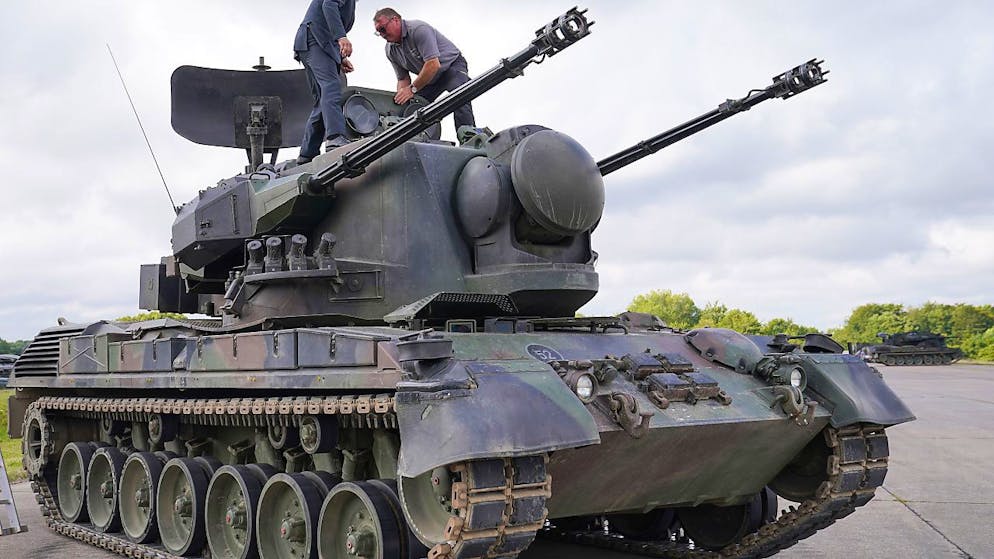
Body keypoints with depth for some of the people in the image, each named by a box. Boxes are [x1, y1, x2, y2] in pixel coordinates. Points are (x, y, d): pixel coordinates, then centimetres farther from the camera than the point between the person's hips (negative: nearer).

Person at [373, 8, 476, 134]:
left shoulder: (418, 29, -28)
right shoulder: (391, 51, -3)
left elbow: (433, 65, -35)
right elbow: (403, 79, 3)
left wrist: (412, 89, -30)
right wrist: (400, 99, -17)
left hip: (452, 64, -8)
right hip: (427, 77, 8)